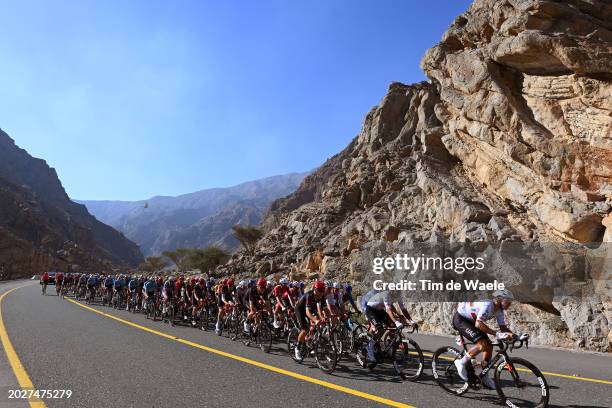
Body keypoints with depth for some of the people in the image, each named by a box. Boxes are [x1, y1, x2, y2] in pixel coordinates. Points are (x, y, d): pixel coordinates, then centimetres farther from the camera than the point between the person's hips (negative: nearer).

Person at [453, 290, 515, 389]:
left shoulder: (499, 310, -3)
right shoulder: (487, 305, -31)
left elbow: (503, 327, -2)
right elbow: (478, 324, -40)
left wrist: (512, 335, -19)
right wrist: (497, 334, -42)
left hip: (471, 321, 9)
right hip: (460, 319, -9)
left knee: (489, 346, 1)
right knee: (482, 344, -23)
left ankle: (484, 377, 14)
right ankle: (461, 362, -7)